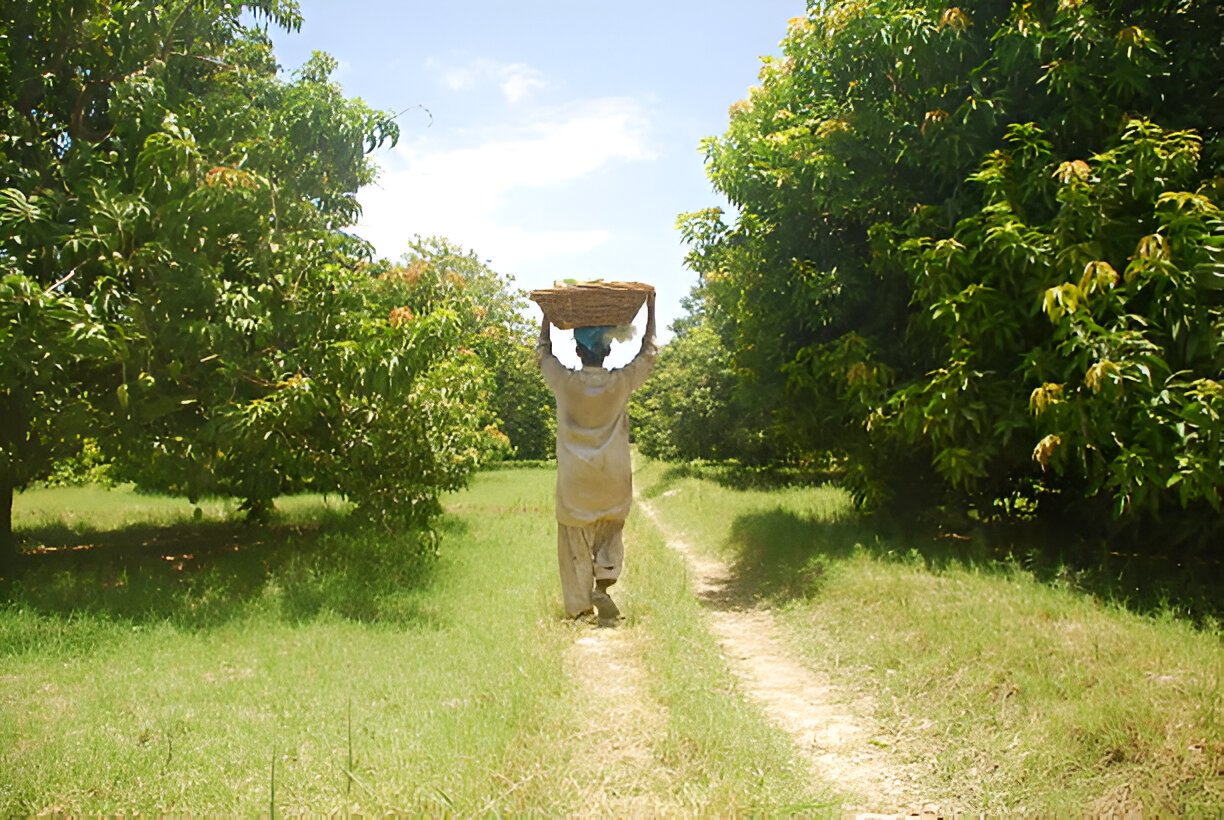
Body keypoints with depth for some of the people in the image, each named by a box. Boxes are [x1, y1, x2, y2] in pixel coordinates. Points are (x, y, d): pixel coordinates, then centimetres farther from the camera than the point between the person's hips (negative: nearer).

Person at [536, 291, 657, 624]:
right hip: (614, 482, 1)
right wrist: (651, 311, 16)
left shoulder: (565, 382, -9)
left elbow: (542, 353, 12)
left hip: (574, 481, 0)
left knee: (575, 547, 9)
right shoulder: (621, 383, -8)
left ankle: (579, 607, 11)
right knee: (610, 536, 16)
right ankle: (603, 585, -7)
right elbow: (648, 354, 9)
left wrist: (547, 317, 21)